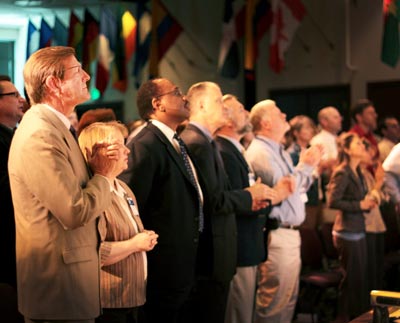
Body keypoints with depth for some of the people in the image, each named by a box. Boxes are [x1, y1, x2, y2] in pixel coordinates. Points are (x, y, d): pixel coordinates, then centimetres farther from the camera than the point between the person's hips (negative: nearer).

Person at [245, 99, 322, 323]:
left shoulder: (279, 151, 17)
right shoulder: (260, 152, -13)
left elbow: (298, 187, 22)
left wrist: (310, 165, 9)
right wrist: (305, 166, -11)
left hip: (290, 232, 10)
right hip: (276, 235, -10)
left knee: (289, 298, 14)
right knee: (273, 299, -6)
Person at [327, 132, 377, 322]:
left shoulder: (358, 173, 12)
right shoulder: (342, 173, -14)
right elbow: (333, 201, -22)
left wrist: (368, 203, 3)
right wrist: (360, 205, -17)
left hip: (358, 230, 8)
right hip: (347, 232, -8)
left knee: (361, 277, 13)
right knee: (351, 278, -1)